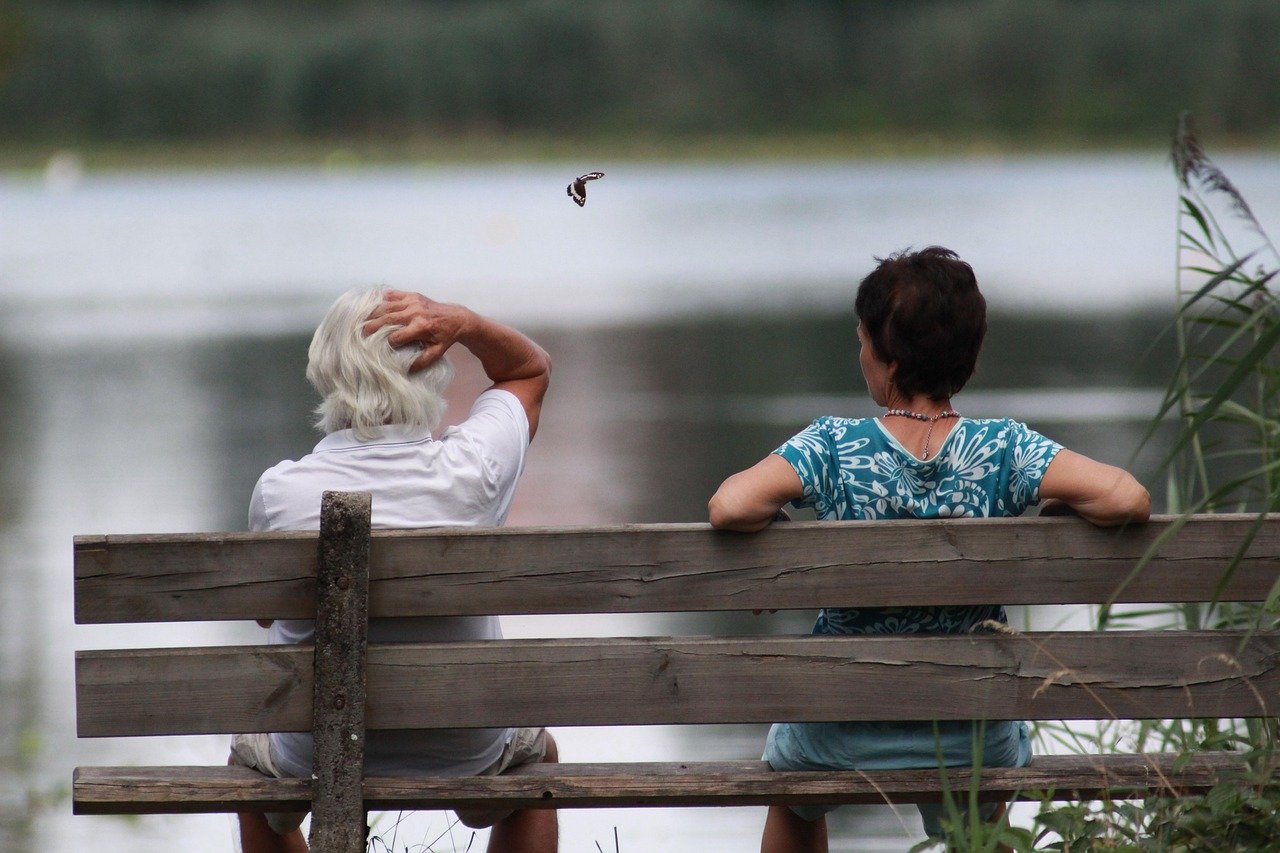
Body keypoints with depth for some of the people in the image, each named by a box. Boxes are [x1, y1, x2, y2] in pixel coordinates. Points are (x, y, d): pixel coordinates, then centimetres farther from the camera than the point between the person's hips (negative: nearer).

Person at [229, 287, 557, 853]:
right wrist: (464, 324, -16)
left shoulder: (279, 492, -21)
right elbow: (532, 368, 2)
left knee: (251, 759, 37)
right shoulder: (472, 468, -19)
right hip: (465, 752, 1)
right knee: (537, 754, 37)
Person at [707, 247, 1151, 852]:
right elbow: (1127, 500, -28)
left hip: (843, 738, -1)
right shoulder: (1003, 450, -18)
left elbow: (729, 507, -34)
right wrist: (1051, 511, -8)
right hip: (970, 744, 1)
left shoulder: (834, 449, -21)